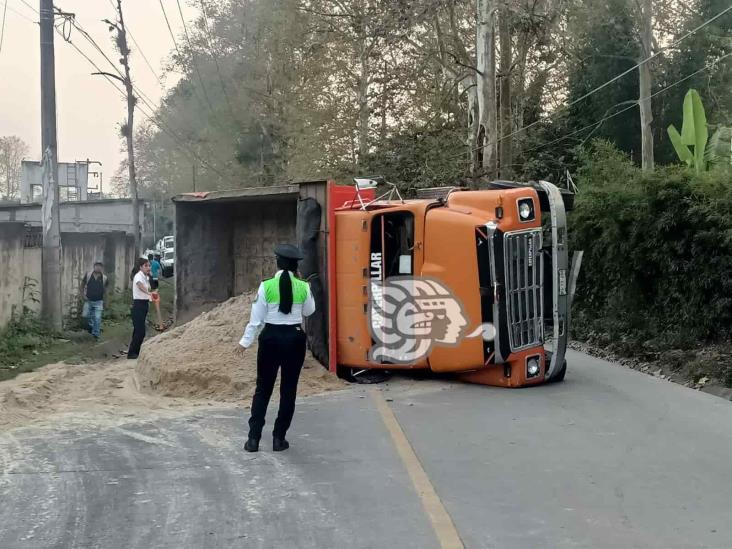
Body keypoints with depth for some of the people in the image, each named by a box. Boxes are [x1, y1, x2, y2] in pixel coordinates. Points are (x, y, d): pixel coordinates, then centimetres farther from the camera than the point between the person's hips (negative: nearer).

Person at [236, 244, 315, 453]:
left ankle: (254, 438, 6)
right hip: (294, 338, 1)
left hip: (271, 337, -1)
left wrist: (246, 342, 2)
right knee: (288, 389, 10)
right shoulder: (303, 287, -5)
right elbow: (309, 311, 12)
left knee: (263, 388, 10)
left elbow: (256, 318, -7)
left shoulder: (266, 286, -9)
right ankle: (279, 438, 11)